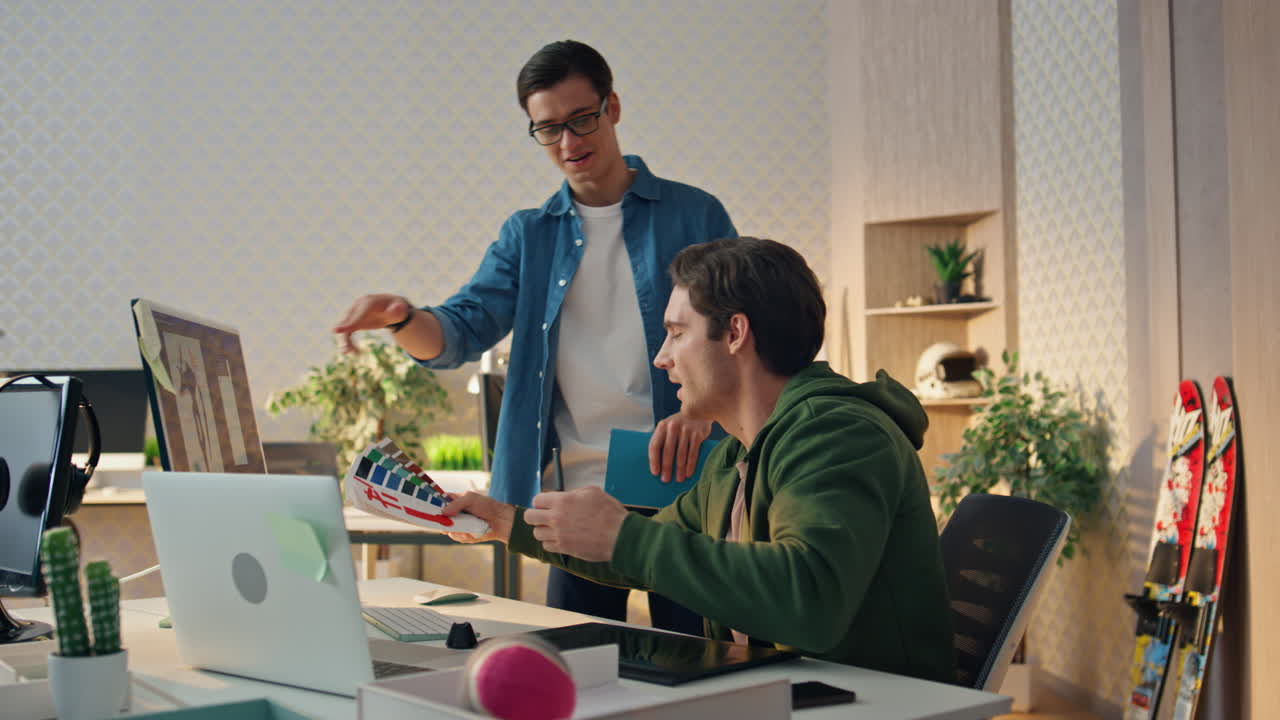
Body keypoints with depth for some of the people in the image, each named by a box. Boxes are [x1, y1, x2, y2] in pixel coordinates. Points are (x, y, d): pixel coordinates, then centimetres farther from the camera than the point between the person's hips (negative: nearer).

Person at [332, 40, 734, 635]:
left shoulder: (694, 215, 5)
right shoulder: (528, 236, 13)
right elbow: (458, 333, 2)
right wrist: (402, 318, -21)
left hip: (680, 488, -2)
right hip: (580, 496, 3)